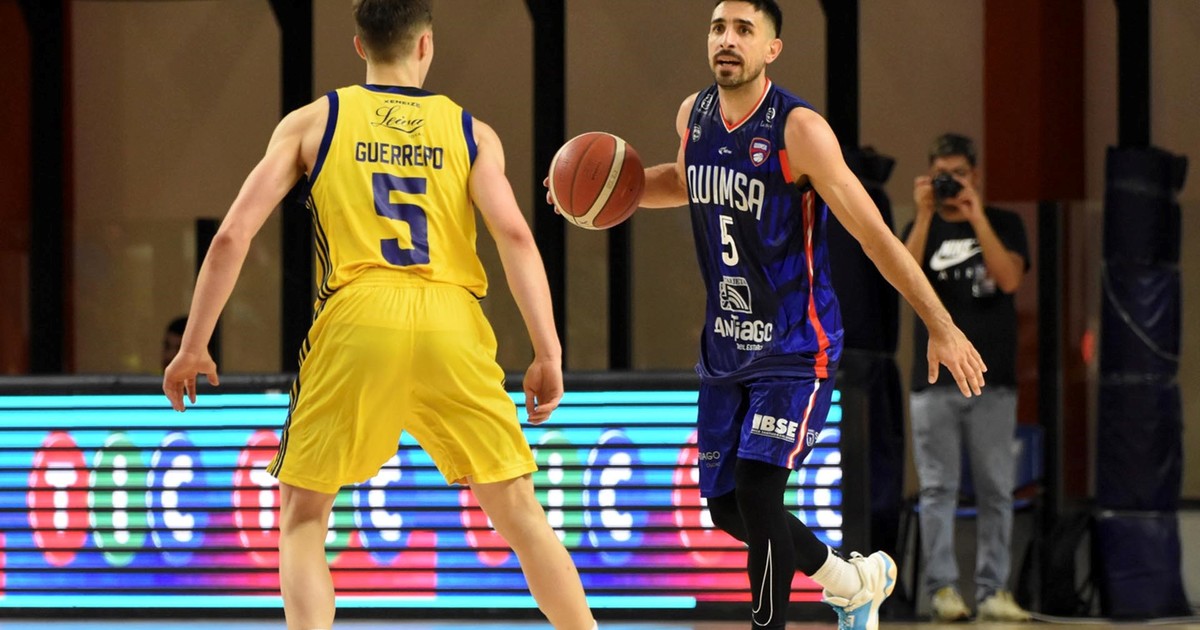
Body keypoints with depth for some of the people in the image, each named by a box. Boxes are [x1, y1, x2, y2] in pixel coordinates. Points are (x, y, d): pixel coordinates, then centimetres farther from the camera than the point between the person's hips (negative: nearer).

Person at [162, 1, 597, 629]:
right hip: (451, 323, 1)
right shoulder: (470, 132, 15)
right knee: (518, 513, 13)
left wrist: (193, 346, 12)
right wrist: (547, 352, -4)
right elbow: (514, 233, -2)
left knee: (302, 517, 10)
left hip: (356, 318, -1)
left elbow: (233, 234, 6)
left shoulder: (312, 122, 14)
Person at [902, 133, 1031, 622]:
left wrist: (975, 216, -12)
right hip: (934, 379, 0)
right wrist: (925, 215, -12)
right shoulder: (922, 228, 13)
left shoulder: (1003, 224, 10)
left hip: (992, 379, 0)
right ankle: (942, 587, -2)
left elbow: (1009, 279, -8)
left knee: (996, 490, -1)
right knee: (938, 488, -3)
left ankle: (993, 590, 1)